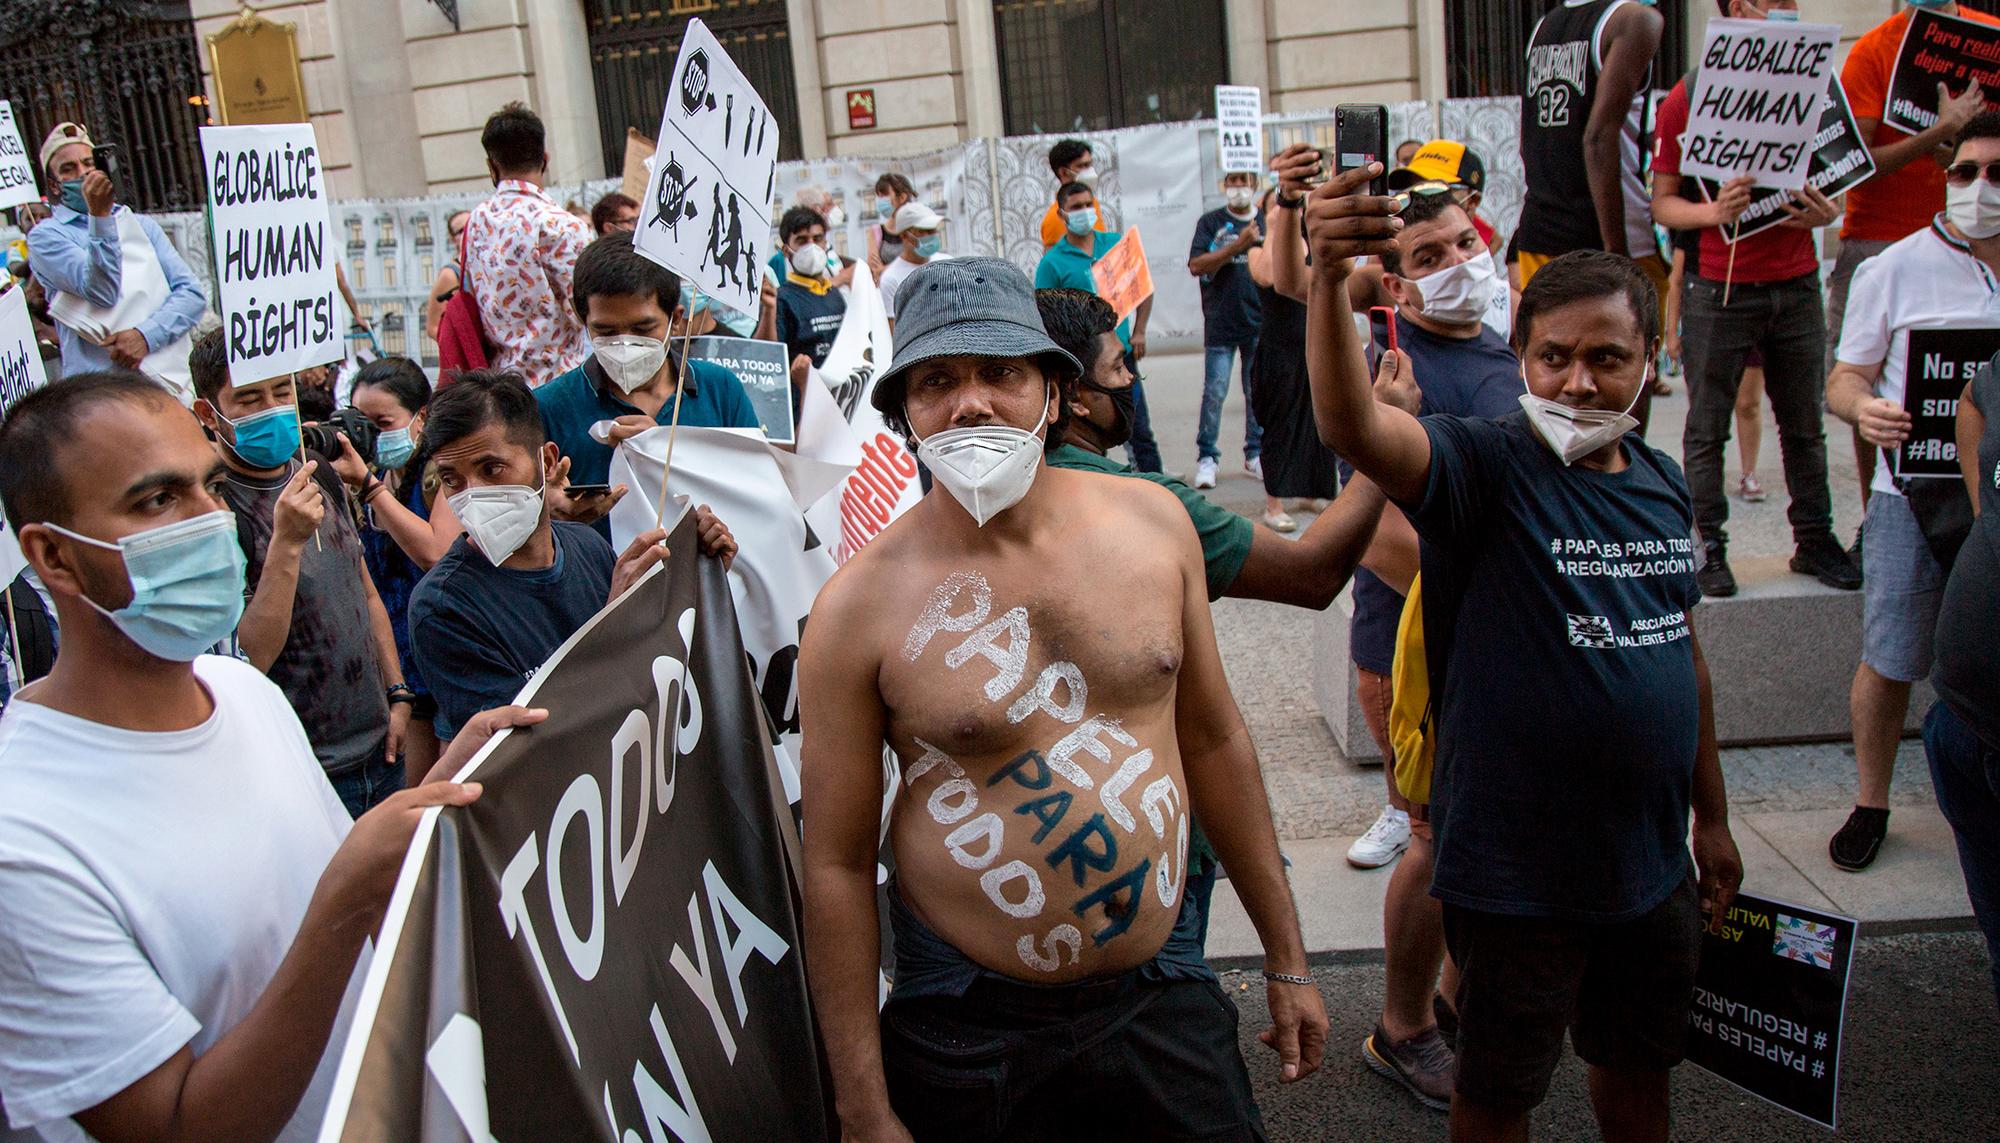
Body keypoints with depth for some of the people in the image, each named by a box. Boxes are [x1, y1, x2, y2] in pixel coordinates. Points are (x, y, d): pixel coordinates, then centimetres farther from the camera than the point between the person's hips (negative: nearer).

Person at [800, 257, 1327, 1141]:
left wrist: (1285, 959, 11)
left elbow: (1214, 739, 6)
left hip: (1167, 997, 3)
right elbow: (837, 866, -9)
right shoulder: (861, 606, -14)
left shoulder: (1152, 521, -4)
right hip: (967, 1034, -2)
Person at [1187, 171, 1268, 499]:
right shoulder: (1211, 222, 2)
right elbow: (1196, 266, -10)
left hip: (1260, 323, 3)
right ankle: (1206, 458, 4)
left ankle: (1255, 454, 19)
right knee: (1214, 392, -4)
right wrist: (1237, 246, -17)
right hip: (1220, 324, -3)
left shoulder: (1267, 222, 11)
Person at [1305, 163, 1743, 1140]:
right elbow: (1352, 427, -39)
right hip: (1517, 873, -6)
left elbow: (1681, 655, 14)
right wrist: (1330, 279, -56)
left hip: (1652, 865, 6)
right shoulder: (1485, 467, -17)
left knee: (1639, 1064, 26)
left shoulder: (1663, 484, 3)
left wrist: (1712, 817, 18)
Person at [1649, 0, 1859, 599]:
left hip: (1796, 284, 4)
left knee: (1805, 423, 8)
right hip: (1718, 287, -4)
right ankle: (1708, 545, 10)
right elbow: (1663, 201, -2)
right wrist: (1713, 211, -22)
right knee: (1708, 426, 1)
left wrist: (1825, 211, -5)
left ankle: (1814, 538, 18)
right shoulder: (1688, 95, -2)